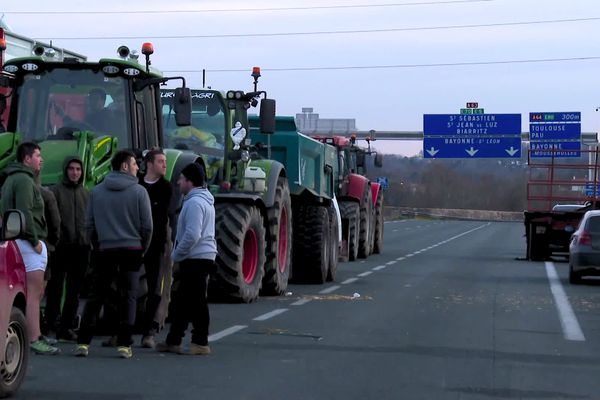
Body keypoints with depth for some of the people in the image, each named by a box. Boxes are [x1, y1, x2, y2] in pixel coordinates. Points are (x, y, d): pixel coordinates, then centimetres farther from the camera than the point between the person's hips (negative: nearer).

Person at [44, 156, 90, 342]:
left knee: (75, 289, 6)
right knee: (56, 285, -1)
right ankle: (51, 322, 7)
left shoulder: (86, 193, 13)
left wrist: (90, 241, 7)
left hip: (81, 246, 4)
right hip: (61, 245, -4)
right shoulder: (56, 191, 0)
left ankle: (67, 325, 12)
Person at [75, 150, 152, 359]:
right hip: (132, 250, -3)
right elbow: (147, 226, -4)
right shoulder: (138, 191, -5)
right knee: (128, 297, 3)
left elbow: (89, 224, 5)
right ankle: (124, 345, -1)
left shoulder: (96, 191, 4)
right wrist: (142, 249, 9)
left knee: (96, 296, 8)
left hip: (105, 250, 3)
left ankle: (83, 342, 3)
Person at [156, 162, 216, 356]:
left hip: (196, 258, -11)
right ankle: (173, 341, 20)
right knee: (182, 300, 14)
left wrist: (176, 254, -12)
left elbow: (192, 235, -24)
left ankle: (200, 343, 0)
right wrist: (179, 254, 21)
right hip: (204, 256, 11)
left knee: (196, 301, -5)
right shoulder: (204, 200, 18)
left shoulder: (195, 202, -16)